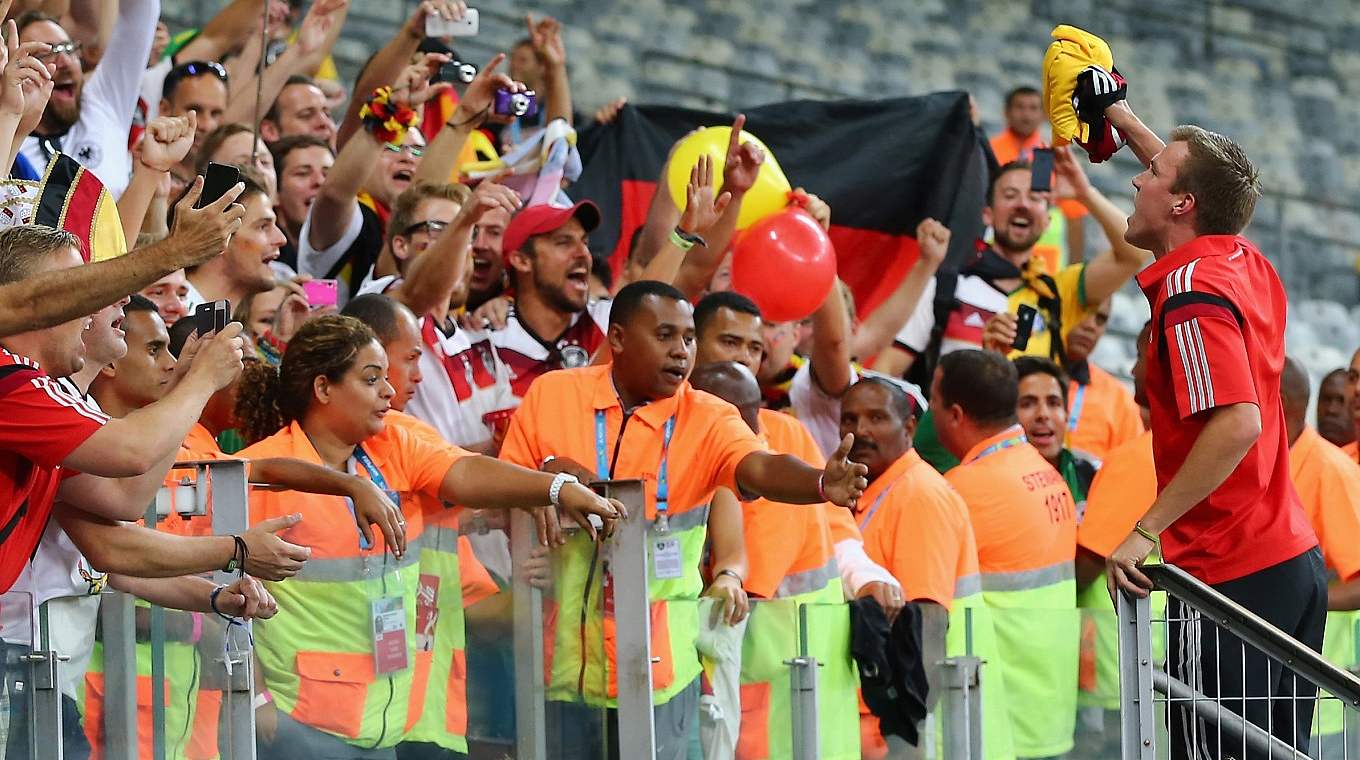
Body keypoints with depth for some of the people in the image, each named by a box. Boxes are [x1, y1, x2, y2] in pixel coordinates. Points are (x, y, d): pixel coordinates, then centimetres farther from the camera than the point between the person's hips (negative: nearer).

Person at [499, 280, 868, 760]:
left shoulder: (708, 419, -5)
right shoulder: (550, 396, 0)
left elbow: (762, 470, -25)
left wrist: (822, 484, -46)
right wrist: (546, 477, -16)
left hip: (656, 658, -1)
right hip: (565, 647, 1)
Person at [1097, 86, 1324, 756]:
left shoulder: (1192, 290, -16)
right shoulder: (1249, 266, 10)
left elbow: (1238, 424, -28)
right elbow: (1196, 178, 33)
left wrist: (1146, 531, -25)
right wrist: (1119, 115, 43)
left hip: (1230, 574, -9)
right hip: (1293, 559, 9)